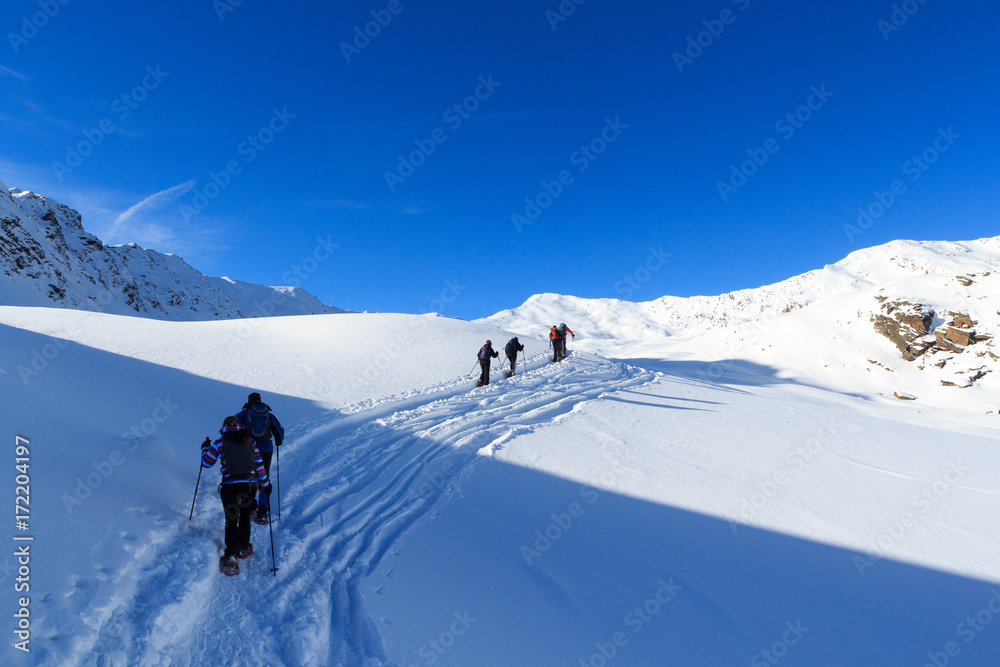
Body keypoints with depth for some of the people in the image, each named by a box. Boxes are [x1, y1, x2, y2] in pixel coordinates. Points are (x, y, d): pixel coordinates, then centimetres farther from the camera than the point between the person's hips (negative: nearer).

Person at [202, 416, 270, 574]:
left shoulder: (219, 444, 2)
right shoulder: (251, 442, 8)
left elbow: (206, 463, 13)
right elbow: (259, 465, 9)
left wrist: (205, 448, 32)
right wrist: (265, 484, 19)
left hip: (229, 485, -2)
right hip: (249, 484, 2)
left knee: (231, 520, 4)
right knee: (245, 516, 22)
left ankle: (231, 555, -11)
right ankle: (244, 548, 33)